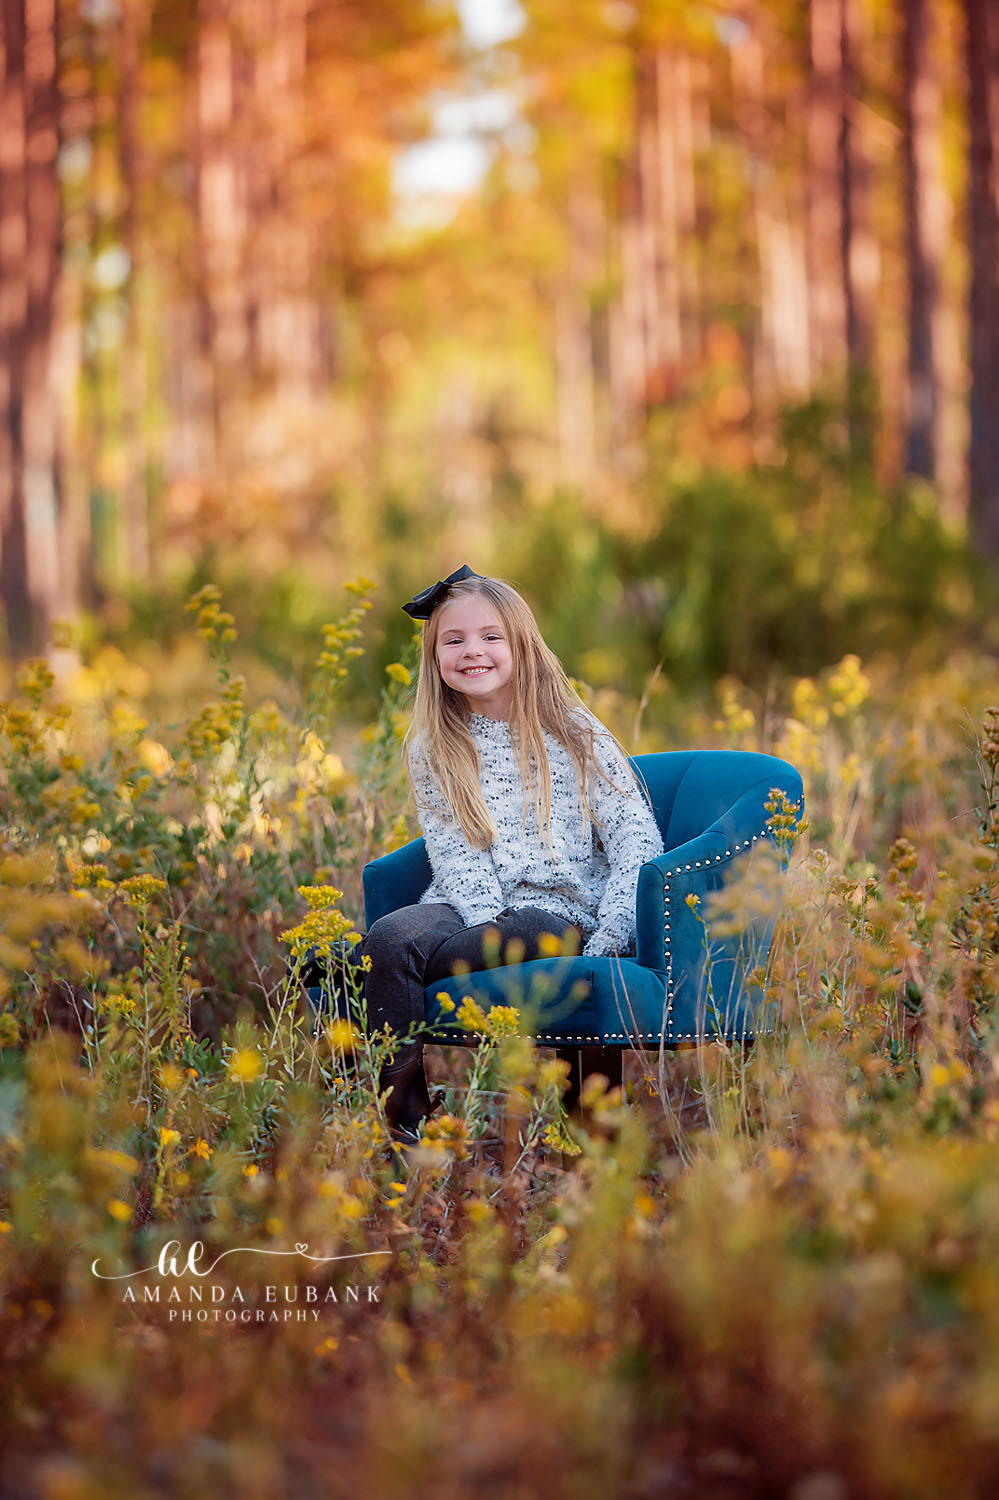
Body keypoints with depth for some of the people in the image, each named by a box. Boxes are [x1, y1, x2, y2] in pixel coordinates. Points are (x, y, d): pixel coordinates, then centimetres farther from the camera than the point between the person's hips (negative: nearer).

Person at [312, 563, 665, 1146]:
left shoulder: (573, 732, 8)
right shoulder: (431, 750, 16)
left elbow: (636, 837, 0)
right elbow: (453, 854, 4)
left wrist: (606, 944, -13)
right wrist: (487, 920, -16)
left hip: (556, 910, -3)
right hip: (466, 905, 3)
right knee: (388, 938, -33)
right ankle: (402, 1113, -31)